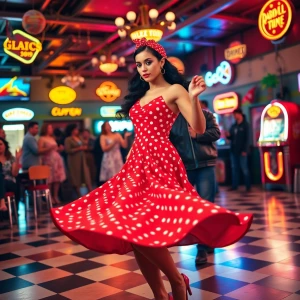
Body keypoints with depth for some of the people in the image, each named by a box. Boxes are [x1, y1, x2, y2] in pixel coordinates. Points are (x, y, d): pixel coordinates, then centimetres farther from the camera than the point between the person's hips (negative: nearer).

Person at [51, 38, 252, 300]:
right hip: (137, 164, 8)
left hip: (160, 163, -7)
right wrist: (128, 160, 14)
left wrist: (194, 98, -26)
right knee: (133, 230, 3)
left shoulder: (175, 90, 0)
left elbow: (199, 128, -12)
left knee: (143, 228, -16)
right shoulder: (140, 95, 20)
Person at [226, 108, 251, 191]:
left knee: (244, 168, -4)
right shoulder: (233, 126, 16)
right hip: (233, 150, 6)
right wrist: (228, 135, -3)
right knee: (234, 168, 8)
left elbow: (247, 138, -8)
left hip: (242, 151, -6)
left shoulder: (245, 125, -1)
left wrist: (245, 150, -17)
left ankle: (248, 186, 2)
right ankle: (234, 185, 13)